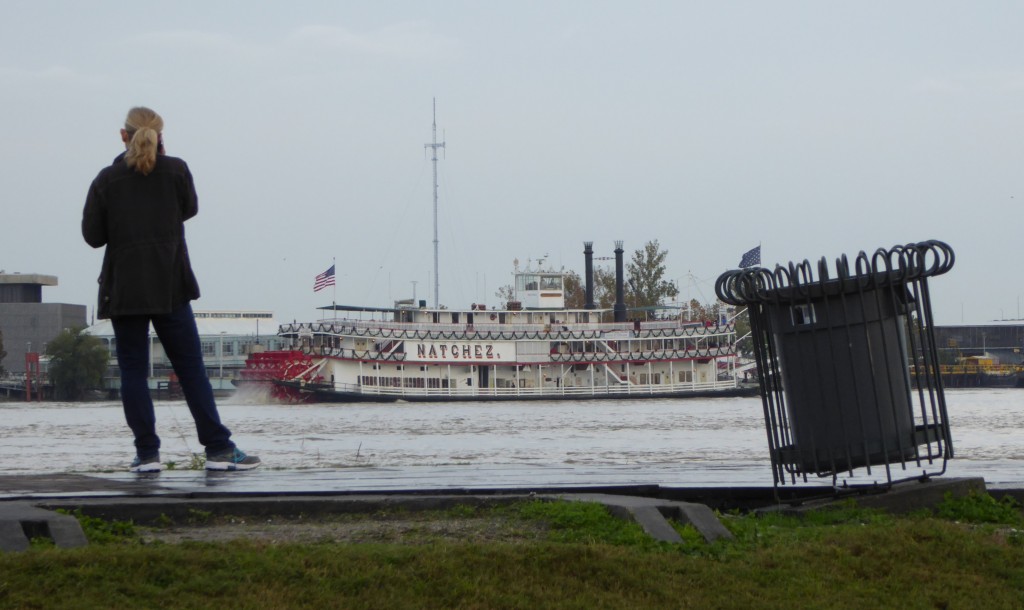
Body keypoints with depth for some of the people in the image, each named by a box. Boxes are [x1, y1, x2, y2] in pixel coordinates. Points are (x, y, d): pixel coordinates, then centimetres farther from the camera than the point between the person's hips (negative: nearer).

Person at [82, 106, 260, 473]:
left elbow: (93, 235, -2)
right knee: (191, 367, 4)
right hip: (170, 286, 0)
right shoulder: (175, 171, -1)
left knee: (133, 370, 4)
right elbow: (189, 209, 16)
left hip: (123, 288, 0)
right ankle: (218, 449, 1)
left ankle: (147, 453, -1)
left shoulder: (107, 180, -2)